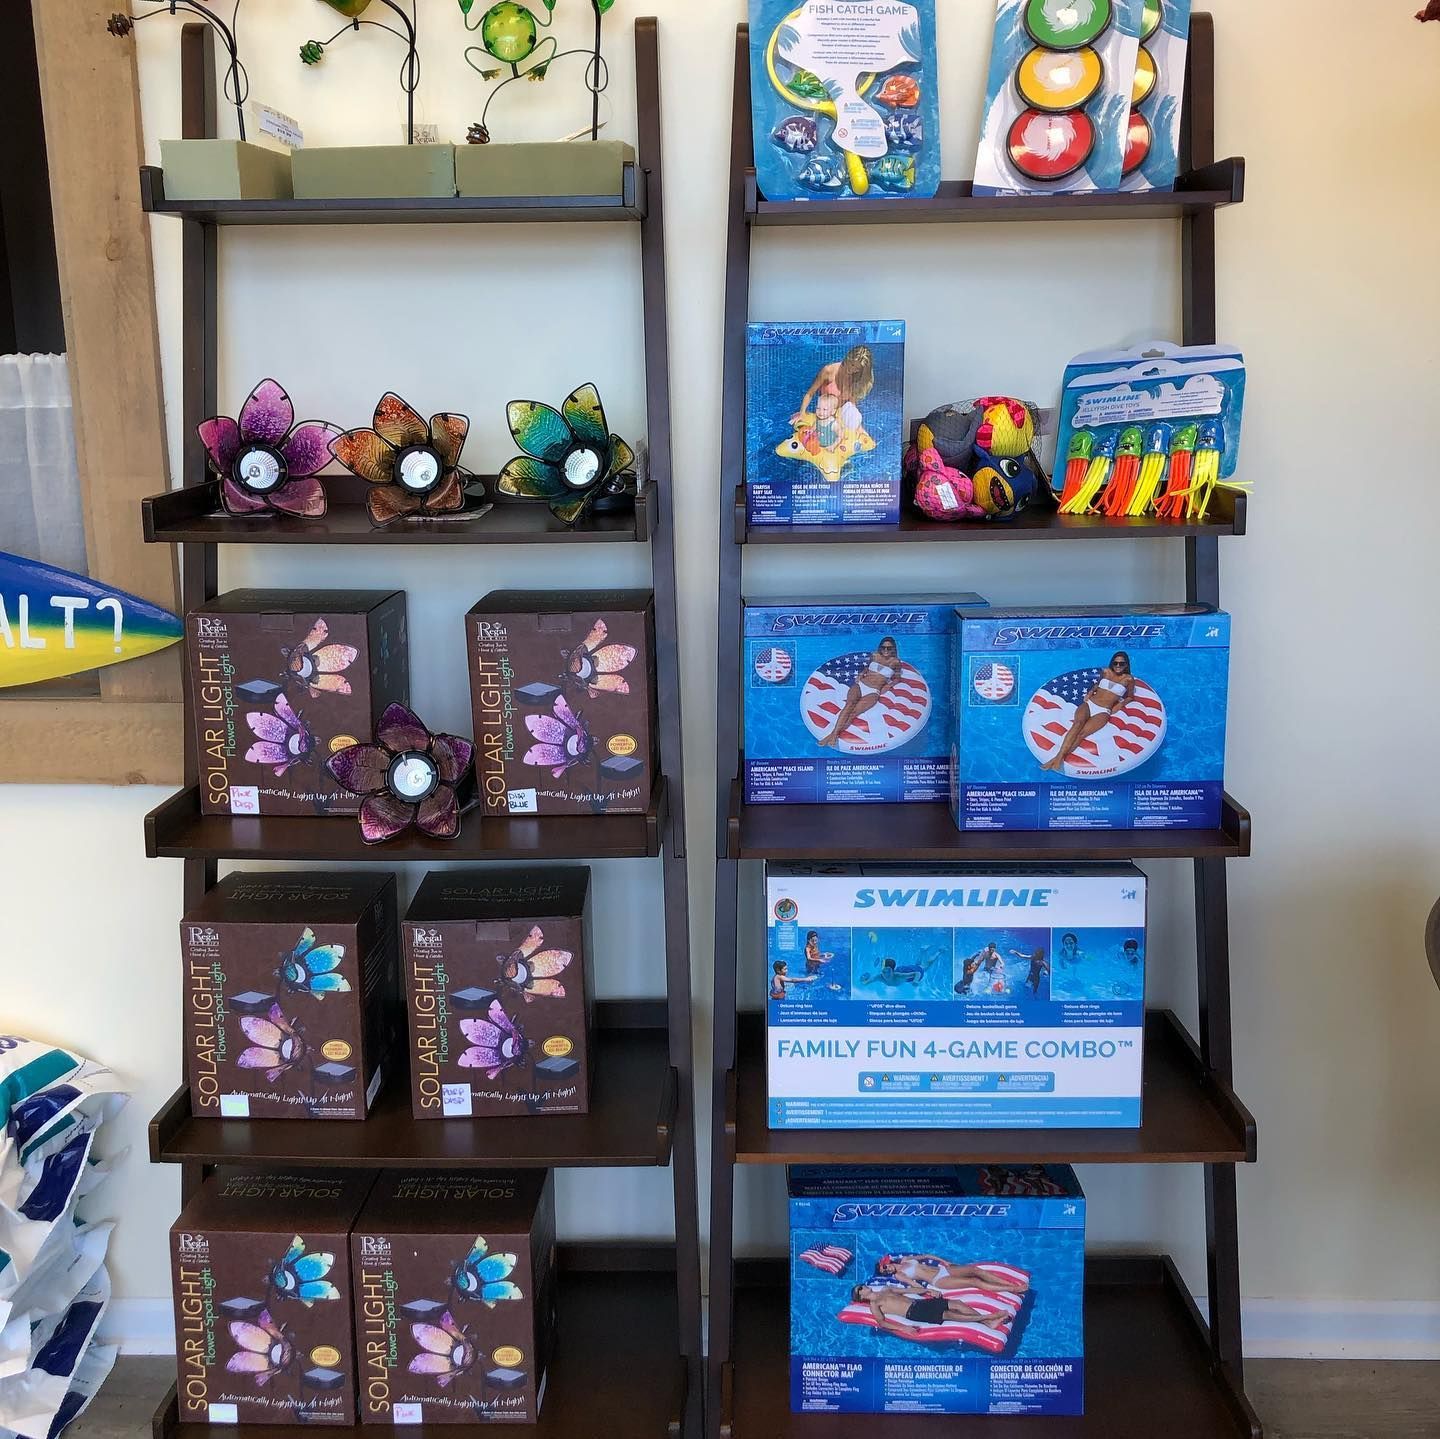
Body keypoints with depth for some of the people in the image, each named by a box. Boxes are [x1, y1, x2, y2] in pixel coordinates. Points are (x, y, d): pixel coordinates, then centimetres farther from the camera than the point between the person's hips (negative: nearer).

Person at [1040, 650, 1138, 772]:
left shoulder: (1128, 679, 5)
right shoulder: (1105, 671, 13)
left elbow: (1130, 697, 19)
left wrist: (1119, 705, 2)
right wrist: (1090, 692, 13)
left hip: (1103, 711, -2)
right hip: (1089, 704, 2)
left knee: (1082, 733, -28)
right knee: (1078, 724, -32)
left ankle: (1059, 758, -42)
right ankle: (1059, 756, -46)